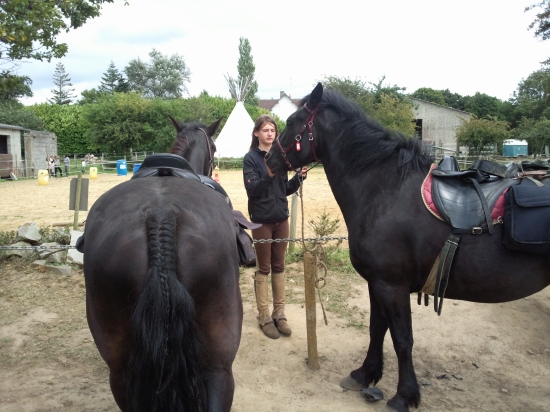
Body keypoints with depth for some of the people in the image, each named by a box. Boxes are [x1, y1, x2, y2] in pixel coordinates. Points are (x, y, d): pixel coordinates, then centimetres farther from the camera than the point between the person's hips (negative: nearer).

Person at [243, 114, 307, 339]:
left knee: (279, 266, 11)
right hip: (262, 220, -4)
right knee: (263, 268, 4)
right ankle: (264, 316, 14)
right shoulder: (251, 158, -7)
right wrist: (268, 176, -31)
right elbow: (252, 189, -16)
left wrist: (299, 177, -8)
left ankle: (279, 312, 22)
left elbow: (286, 190, 10)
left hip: (281, 218, 5)